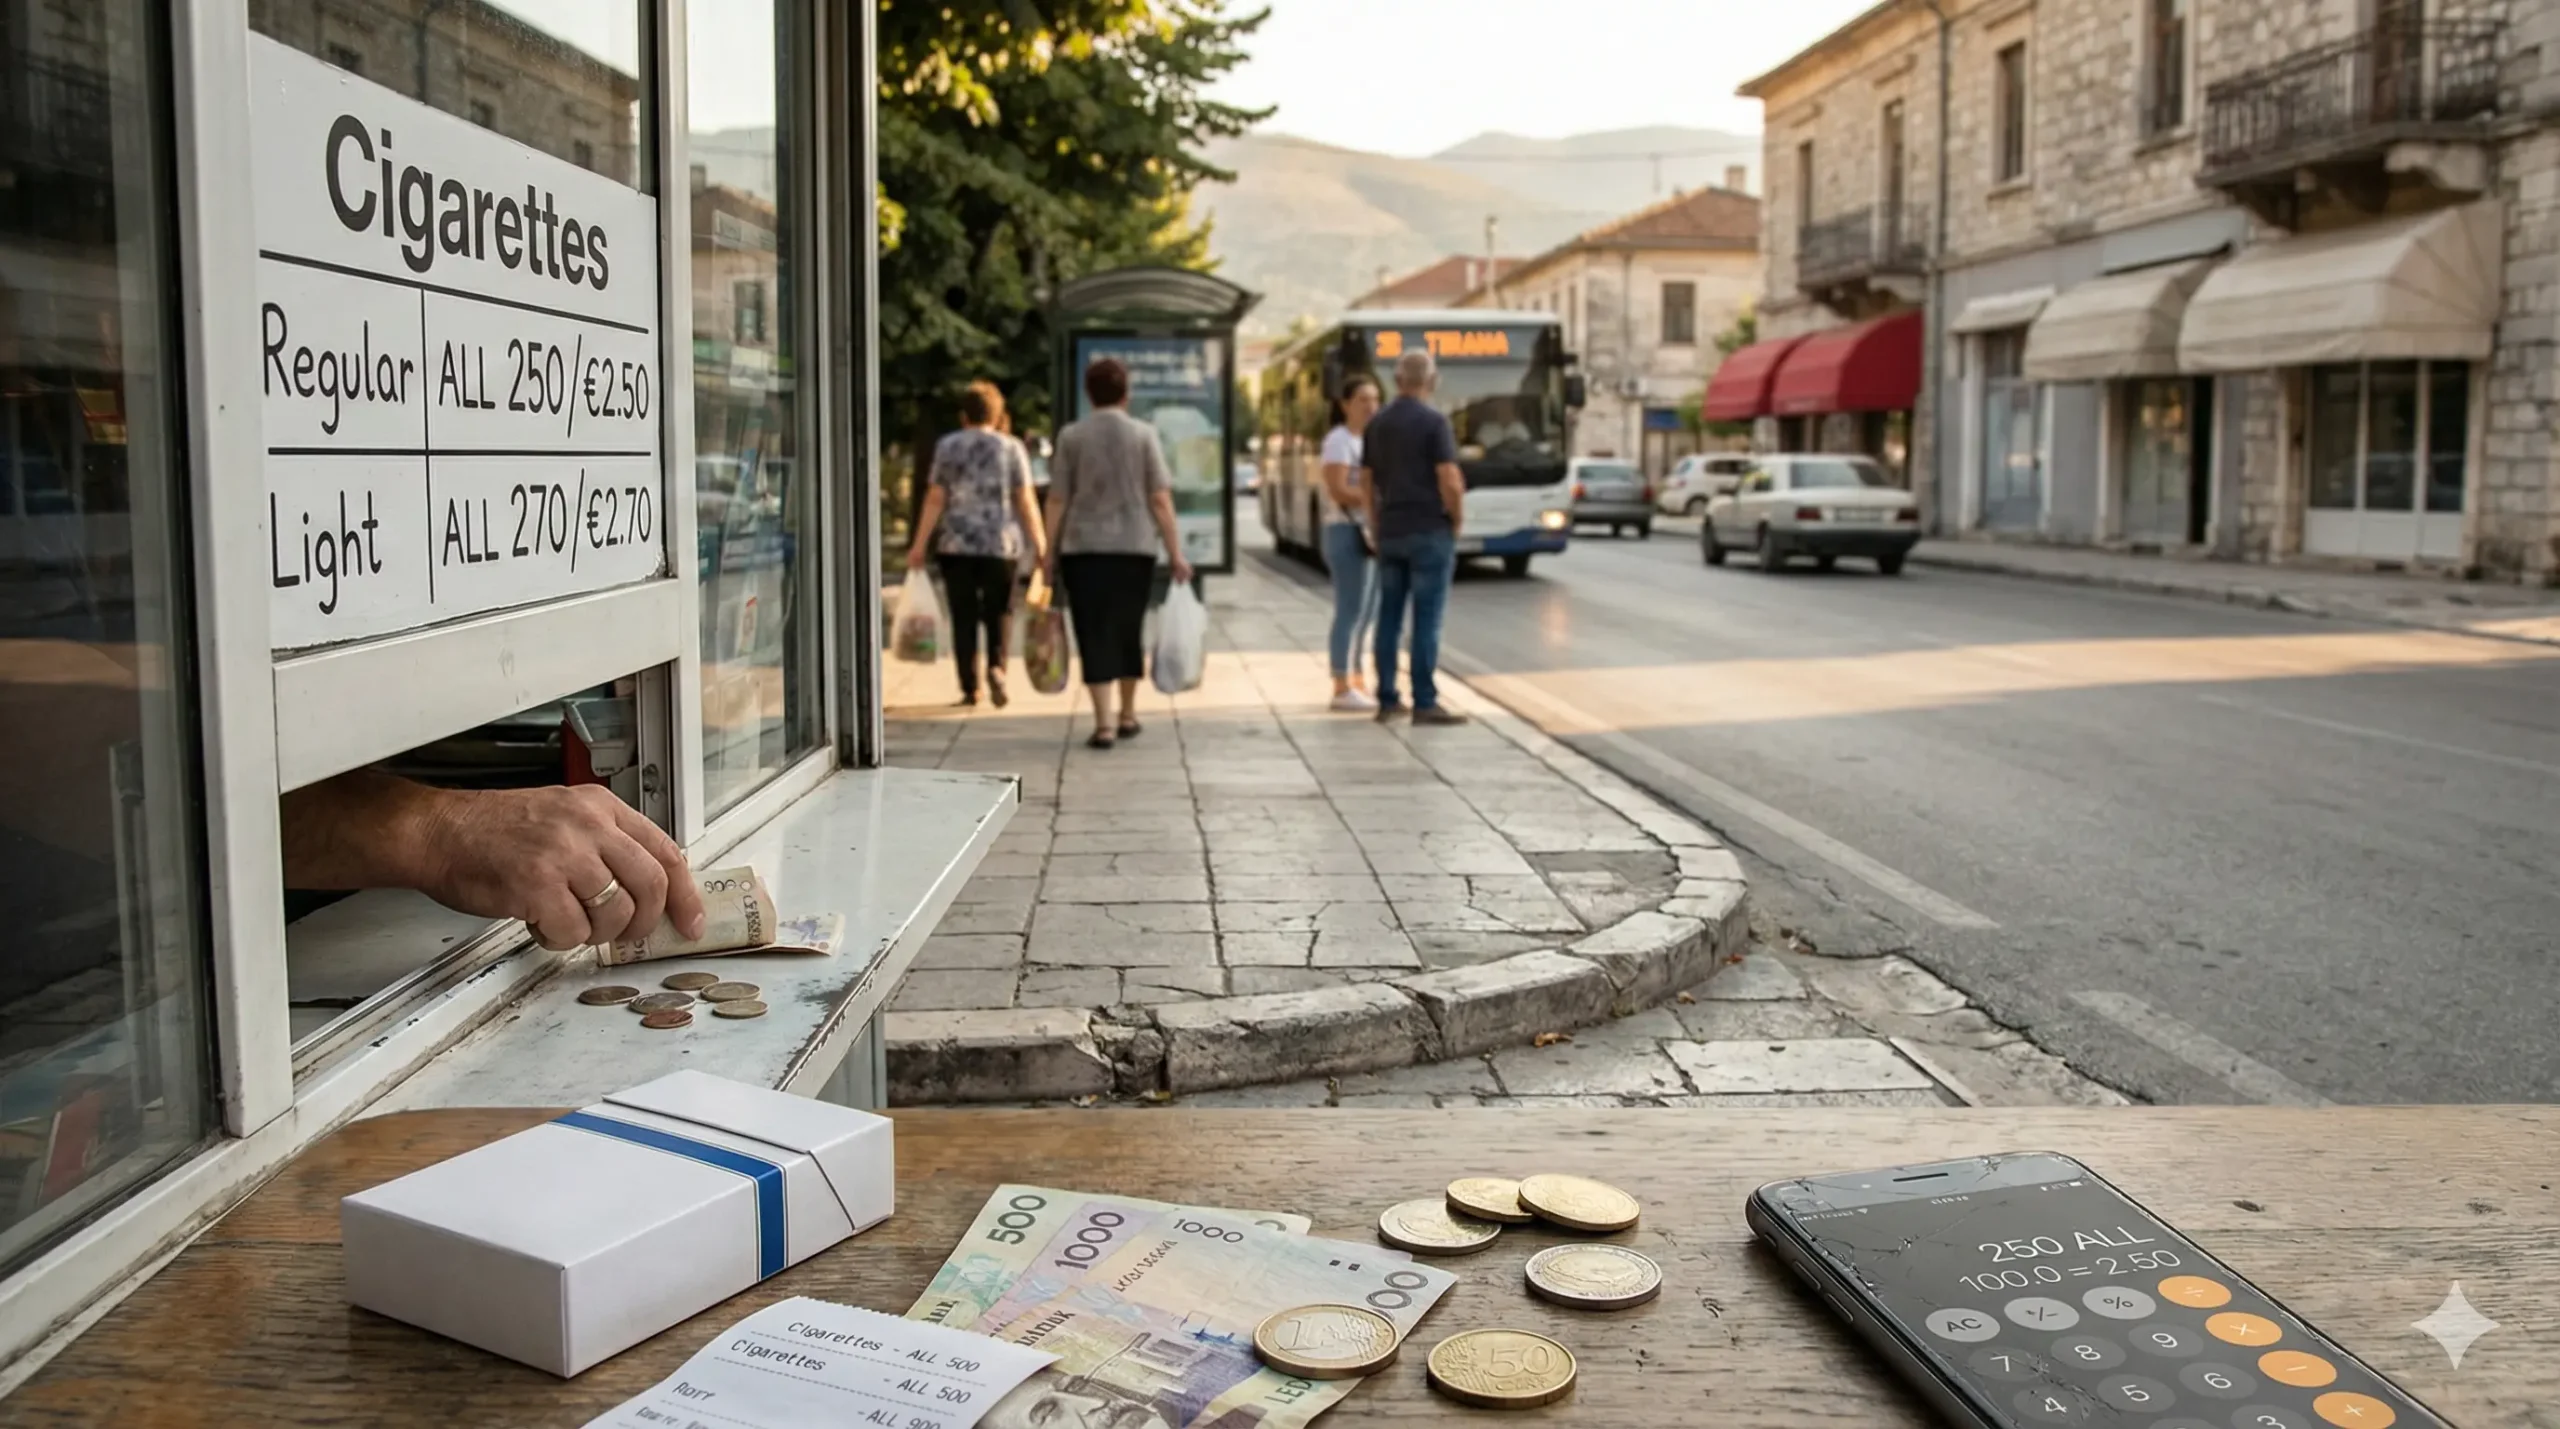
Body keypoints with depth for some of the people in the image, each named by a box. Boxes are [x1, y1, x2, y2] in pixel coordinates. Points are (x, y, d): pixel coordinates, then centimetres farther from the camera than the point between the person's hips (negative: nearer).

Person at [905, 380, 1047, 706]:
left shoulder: (947, 447, 5)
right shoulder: (1011, 448, 4)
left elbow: (935, 499, 0)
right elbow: (1026, 501, -1)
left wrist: (919, 544, 3)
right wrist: (1039, 545, 3)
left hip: (957, 544, 0)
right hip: (1000, 544, 0)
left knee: (963, 617, 5)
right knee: (997, 613, 9)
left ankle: (970, 688, 4)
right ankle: (996, 666, -15)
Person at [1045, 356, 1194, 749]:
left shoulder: (1071, 437, 1)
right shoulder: (1144, 434, 1)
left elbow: (1057, 500, -1)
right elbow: (1160, 500, -3)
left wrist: (1049, 553, 5)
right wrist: (1175, 553, -1)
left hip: (1083, 547, -1)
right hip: (1135, 547, 1)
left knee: (1094, 634, 0)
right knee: (1129, 630, 16)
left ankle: (1104, 724, -8)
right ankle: (1128, 715, 27)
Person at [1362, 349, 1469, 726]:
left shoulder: (1376, 423, 9)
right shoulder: (1434, 421, -10)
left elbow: (1366, 482, 14)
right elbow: (1450, 481, -16)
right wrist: (1457, 519, -1)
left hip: (1390, 532, 6)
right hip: (1429, 531, -6)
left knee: (1389, 617, 9)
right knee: (1427, 619, -4)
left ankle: (1387, 700, 11)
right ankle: (1425, 704, -4)